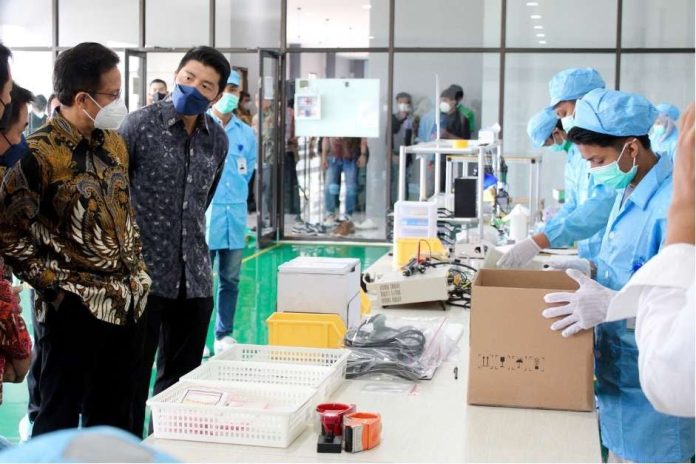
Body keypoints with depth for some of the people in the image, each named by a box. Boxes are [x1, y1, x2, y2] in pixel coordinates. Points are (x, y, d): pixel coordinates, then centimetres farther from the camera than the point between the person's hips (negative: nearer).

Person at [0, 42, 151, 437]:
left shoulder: (114, 143, 8)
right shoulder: (39, 153, -14)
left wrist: (138, 269, 12)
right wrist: (55, 282, -13)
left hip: (127, 300, 7)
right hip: (75, 306, -7)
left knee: (115, 415, 16)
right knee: (61, 417, 5)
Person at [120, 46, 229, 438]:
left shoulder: (218, 139, 8)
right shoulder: (140, 124, -6)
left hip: (194, 277, 5)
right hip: (143, 273, -5)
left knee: (183, 378, 13)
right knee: (132, 377, 4)